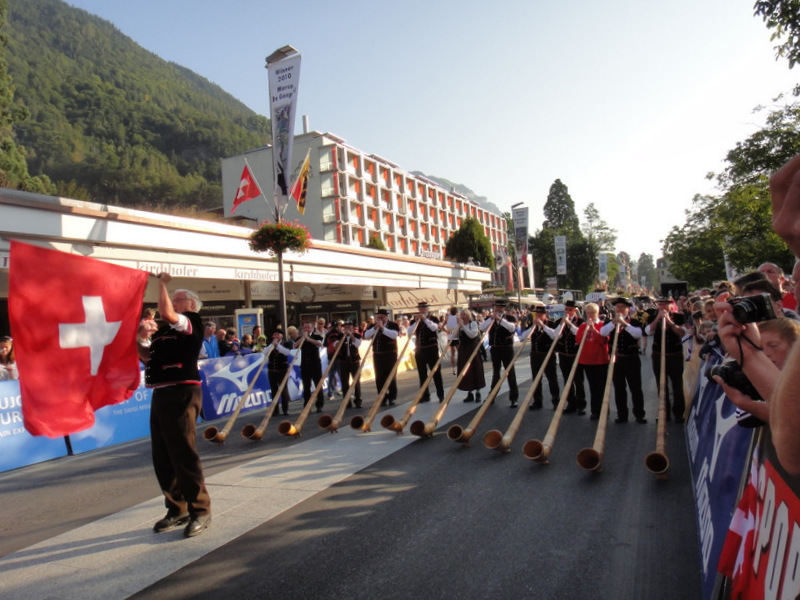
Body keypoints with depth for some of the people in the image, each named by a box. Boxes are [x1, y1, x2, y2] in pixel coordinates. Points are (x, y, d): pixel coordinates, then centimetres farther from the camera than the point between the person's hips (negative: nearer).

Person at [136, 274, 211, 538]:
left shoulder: (192, 322, -4)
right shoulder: (164, 330, 21)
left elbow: (166, 312, -22)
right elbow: (146, 357, 24)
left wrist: (162, 283, -10)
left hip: (182, 394, -9)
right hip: (160, 395, 9)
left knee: (184, 455, -7)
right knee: (162, 457, 13)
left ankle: (200, 511, 4)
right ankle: (177, 509, 25)